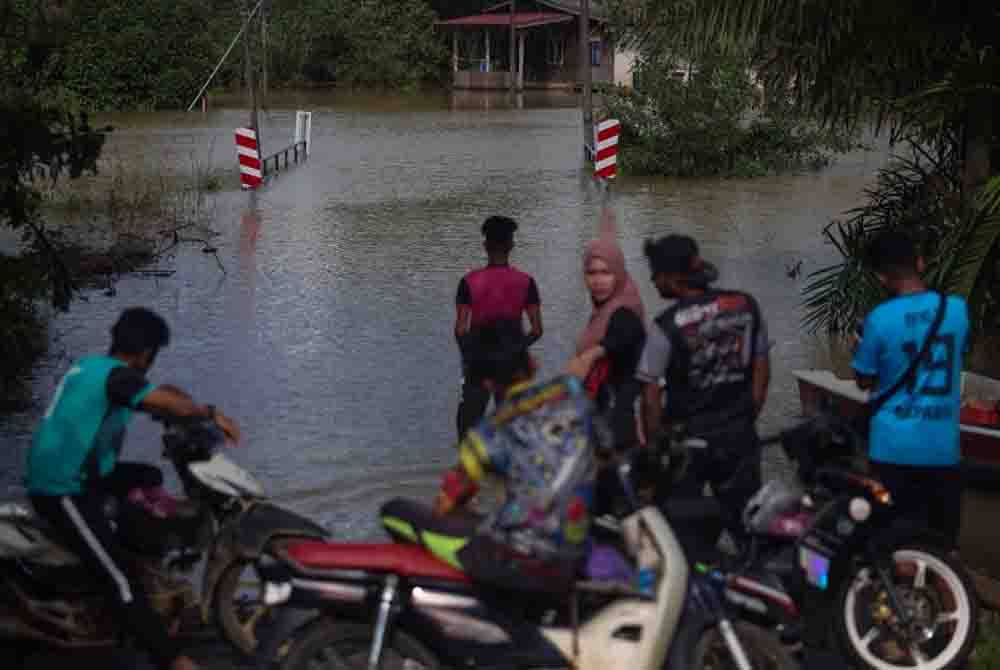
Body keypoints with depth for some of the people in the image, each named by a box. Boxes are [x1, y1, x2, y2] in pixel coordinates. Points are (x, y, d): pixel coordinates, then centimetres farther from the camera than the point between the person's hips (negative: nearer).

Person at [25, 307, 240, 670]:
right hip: (64, 493, -10)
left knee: (149, 477, 24)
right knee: (122, 580, -13)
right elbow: (171, 403, -29)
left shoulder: (89, 366, 14)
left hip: (64, 476, 10)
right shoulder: (115, 374, -15)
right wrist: (212, 414, -14)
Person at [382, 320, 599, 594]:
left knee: (395, 511, 5)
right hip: (569, 568, 6)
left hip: (515, 563, -5)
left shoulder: (489, 434, -5)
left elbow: (444, 506, 4)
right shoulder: (572, 391, 2)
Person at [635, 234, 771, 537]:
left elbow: (651, 398, -14)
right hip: (739, 438, 4)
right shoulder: (746, 306, -3)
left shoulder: (665, 327, -17)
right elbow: (762, 371, 5)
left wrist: (654, 445, -1)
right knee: (747, 524, 13)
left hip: (685, 443, -4)